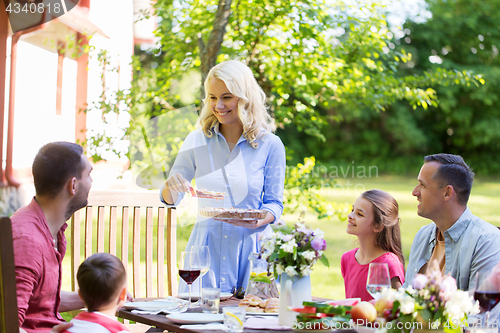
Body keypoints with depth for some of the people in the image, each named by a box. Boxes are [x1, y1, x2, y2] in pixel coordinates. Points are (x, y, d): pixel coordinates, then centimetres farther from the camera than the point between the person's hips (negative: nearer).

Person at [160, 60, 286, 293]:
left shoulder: (270, 145, -1)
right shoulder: (197, 141, 3)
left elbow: (274, 203, 4)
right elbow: (170, 200, 9)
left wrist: (259, 220, -17)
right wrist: (171, 187, -13)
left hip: (250, 247, -1)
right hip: (206, 246, 1)